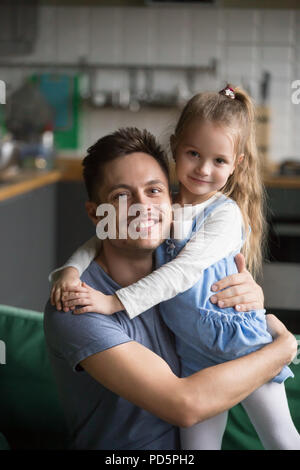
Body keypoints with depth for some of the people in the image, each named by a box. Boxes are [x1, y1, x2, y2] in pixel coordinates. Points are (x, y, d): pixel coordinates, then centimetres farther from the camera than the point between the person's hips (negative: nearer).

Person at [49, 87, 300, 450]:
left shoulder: (226, 215, -15)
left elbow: (185, 270, -25)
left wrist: (118, 301, -30)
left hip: (242, 343, -4)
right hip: (195, 355, 4)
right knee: (197, 445, 5)